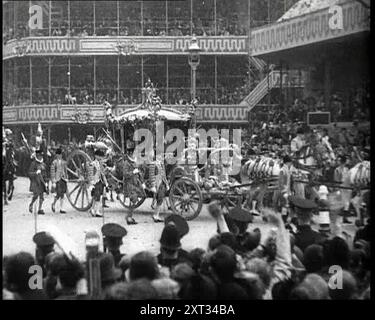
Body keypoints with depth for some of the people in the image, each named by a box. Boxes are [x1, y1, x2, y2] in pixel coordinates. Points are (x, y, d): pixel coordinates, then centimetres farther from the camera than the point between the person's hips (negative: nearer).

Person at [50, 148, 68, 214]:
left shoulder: (64, 162, 11)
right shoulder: (54, 162, -3)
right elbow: (52, 172, -6)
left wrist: (66, 178, 12)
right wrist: (53, 182, -11)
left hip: (63, 179, 4)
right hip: (57, 179, -4)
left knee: (62, 195, 2)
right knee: (59, 194, -10)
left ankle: (61, 209, 5)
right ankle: (53, 204, 19)